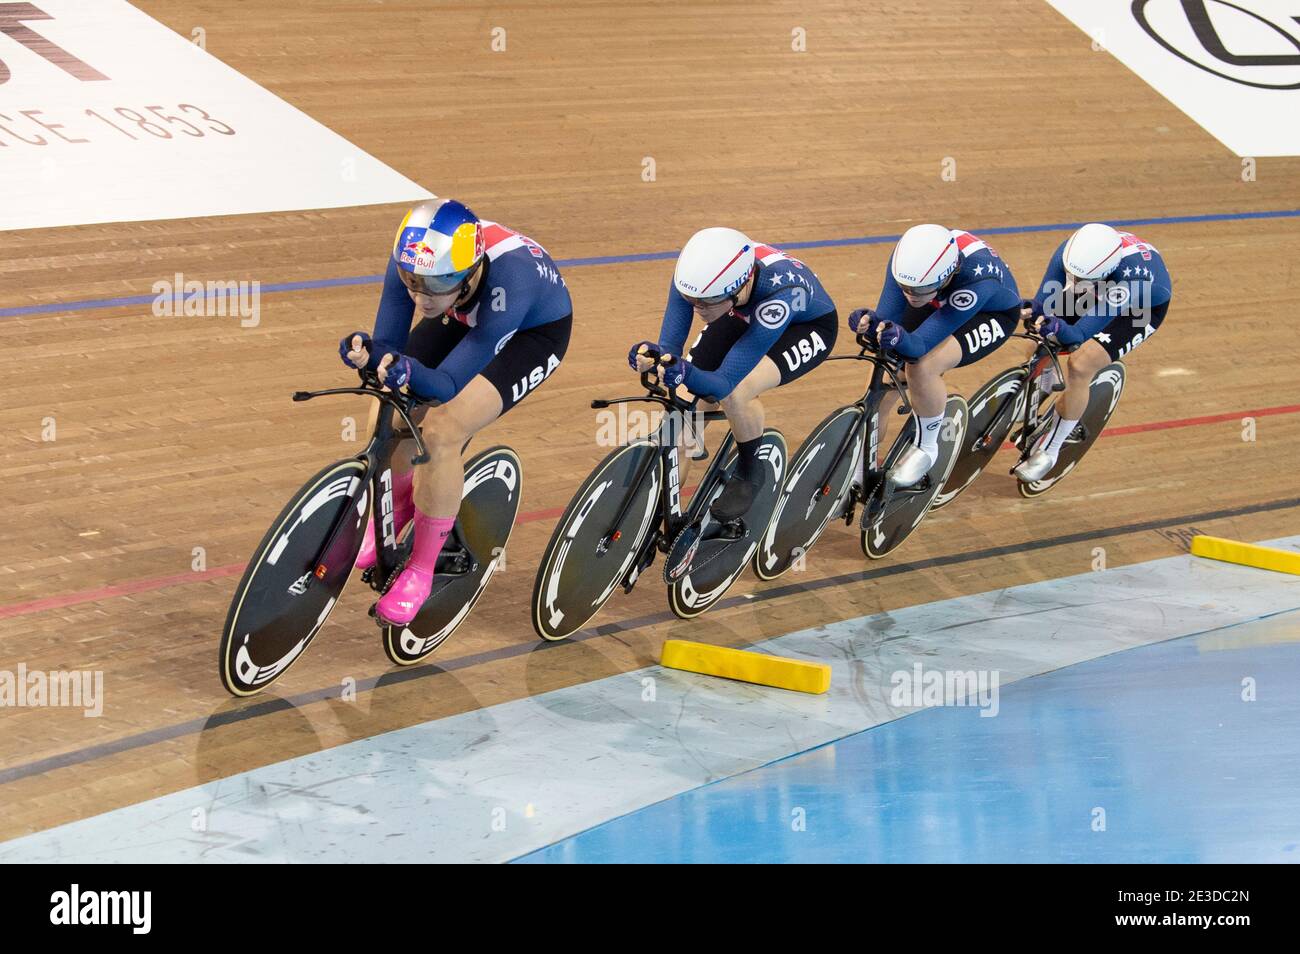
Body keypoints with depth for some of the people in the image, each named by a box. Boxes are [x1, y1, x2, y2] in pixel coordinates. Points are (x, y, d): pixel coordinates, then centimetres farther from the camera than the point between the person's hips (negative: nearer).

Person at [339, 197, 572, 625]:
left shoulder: (509, 279, -43)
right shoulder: (411, 260, -31)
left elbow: (447, 385, -38)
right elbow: (389, 344, -24)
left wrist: (409, 372, -58)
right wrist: (369, 352, -47)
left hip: (534, 329, -5)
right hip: (467, 315, 5)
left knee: (442, 431, -23)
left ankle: (421, 570, -4)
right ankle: (398, 502, 27)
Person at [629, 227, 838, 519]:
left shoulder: (779, 293, -45)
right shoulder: (696, 274, -34)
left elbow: (725, 382, -41)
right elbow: (670, 345, -27)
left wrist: (688, 375, -62)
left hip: (806, 325, -5)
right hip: (745, 317, 5)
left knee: (735, 393, -30)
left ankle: (748, 473, -2)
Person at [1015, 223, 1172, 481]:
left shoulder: (1130, 280, -45)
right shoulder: (1069, 252, -34)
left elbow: (1079, 335, -41)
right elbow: (1042, 305, -20)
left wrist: (1057, 329, -57)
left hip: (1143, 306, -5)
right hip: (1103, 290, 5)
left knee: (1079, 366, -23)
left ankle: (1048, 451, -3)